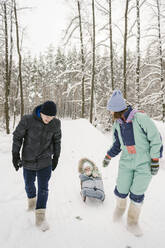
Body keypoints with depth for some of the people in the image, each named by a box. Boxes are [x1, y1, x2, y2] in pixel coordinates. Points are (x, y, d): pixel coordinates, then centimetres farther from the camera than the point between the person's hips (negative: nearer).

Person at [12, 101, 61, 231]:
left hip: (45, 162, 0)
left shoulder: (56, 123, -11)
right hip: (28, 161, 0)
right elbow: (17, 137, -5)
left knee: (43, 188, 1)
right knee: (29, 184, 19)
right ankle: (32, 200, 51)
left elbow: (57, 140, 4)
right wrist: (15, 155, -3)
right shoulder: (27, 120, -18)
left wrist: (56, 157, 7)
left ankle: (40, 216, 17)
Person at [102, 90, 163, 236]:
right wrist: (108, 156, 13)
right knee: (121, 191, 9)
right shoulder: (117, 124, -2)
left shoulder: (141, 118, -21)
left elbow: (156, 139, -14)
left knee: (137, 195, 6)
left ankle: (132, 222, 31)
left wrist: (155, 160, -13)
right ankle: (120, 207, 44)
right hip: (126, 163, 4)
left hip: (144, 164, -4)